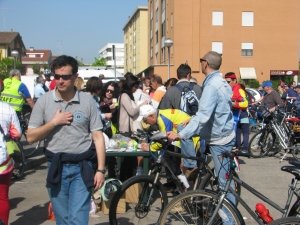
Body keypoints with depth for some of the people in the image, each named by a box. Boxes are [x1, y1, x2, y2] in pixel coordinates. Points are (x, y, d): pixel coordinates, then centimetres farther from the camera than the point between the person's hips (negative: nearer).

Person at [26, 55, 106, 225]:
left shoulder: (87, 101, -3)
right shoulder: (44, 101, 0)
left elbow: (98, 137, -2)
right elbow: (31, 137, -1)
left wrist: (101, 169, -7)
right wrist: (54, 122, -13)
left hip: (82, 168, -2)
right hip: (56, 168, 2)